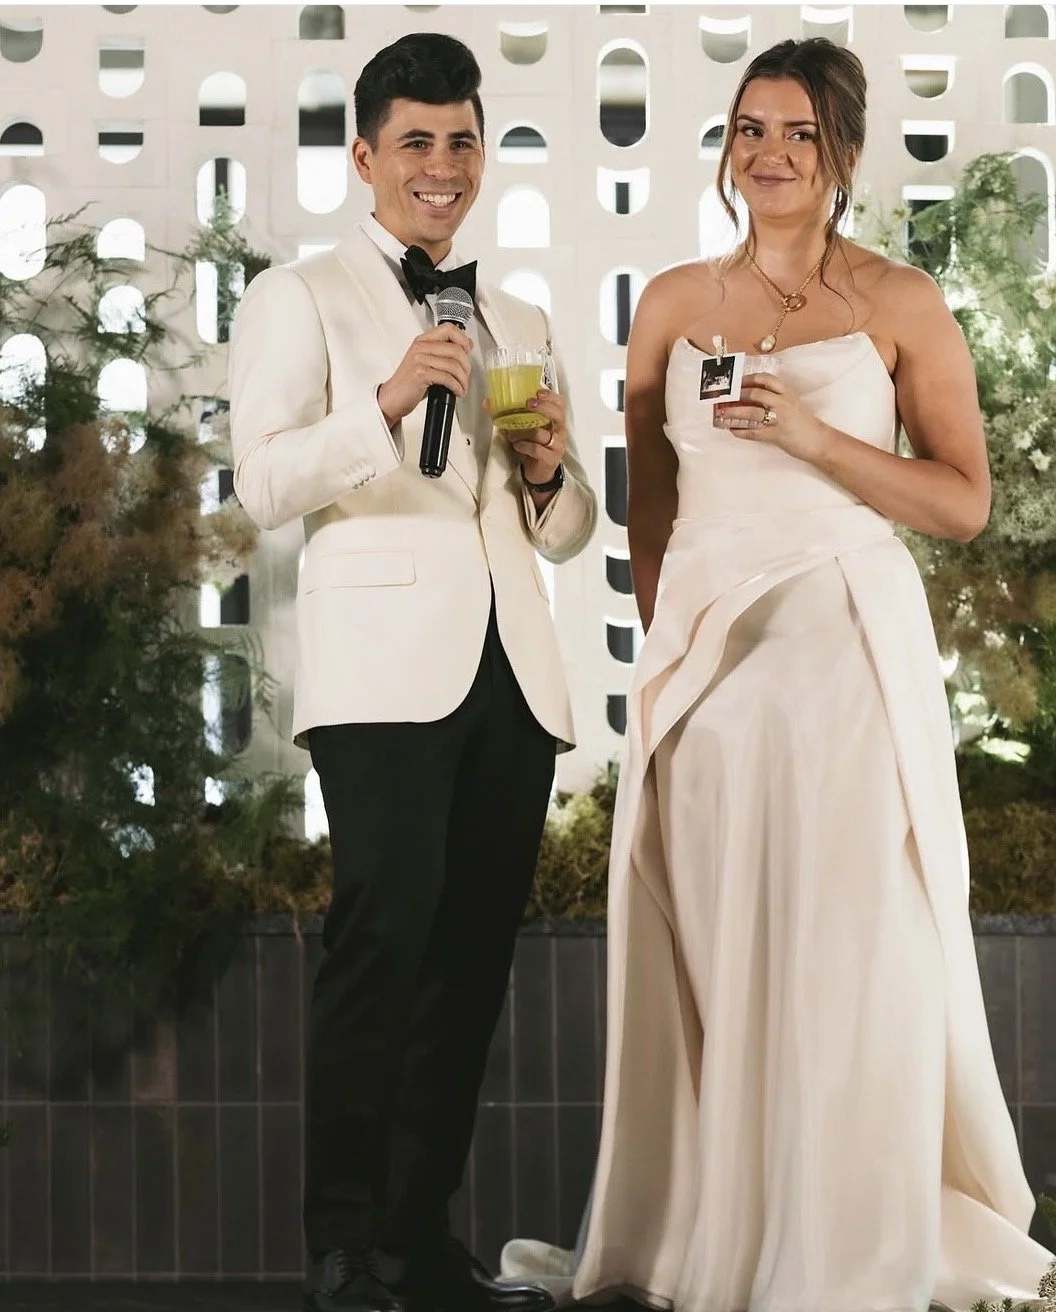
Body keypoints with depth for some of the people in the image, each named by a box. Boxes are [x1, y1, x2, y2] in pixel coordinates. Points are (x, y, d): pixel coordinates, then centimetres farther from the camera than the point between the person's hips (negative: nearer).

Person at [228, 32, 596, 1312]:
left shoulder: (522, 323, 24)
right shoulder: (299, 297, 9)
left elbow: (569, 532, 25)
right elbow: (264, 483, -5)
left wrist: (549, 474, 3)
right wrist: (386, 403, -19)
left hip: (512, 668, 5)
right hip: (385, 662, -5)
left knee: (475, 951, 3)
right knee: (385, 931, -16)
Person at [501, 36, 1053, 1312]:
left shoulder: (900, 304, 1)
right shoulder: (674, 303, 10)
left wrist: (813, 437, -13)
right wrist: (660, 644, 8)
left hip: (847, 643, -3)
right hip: (705, 646, 3)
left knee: (845, 946, -2)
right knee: (708, 943, 4)